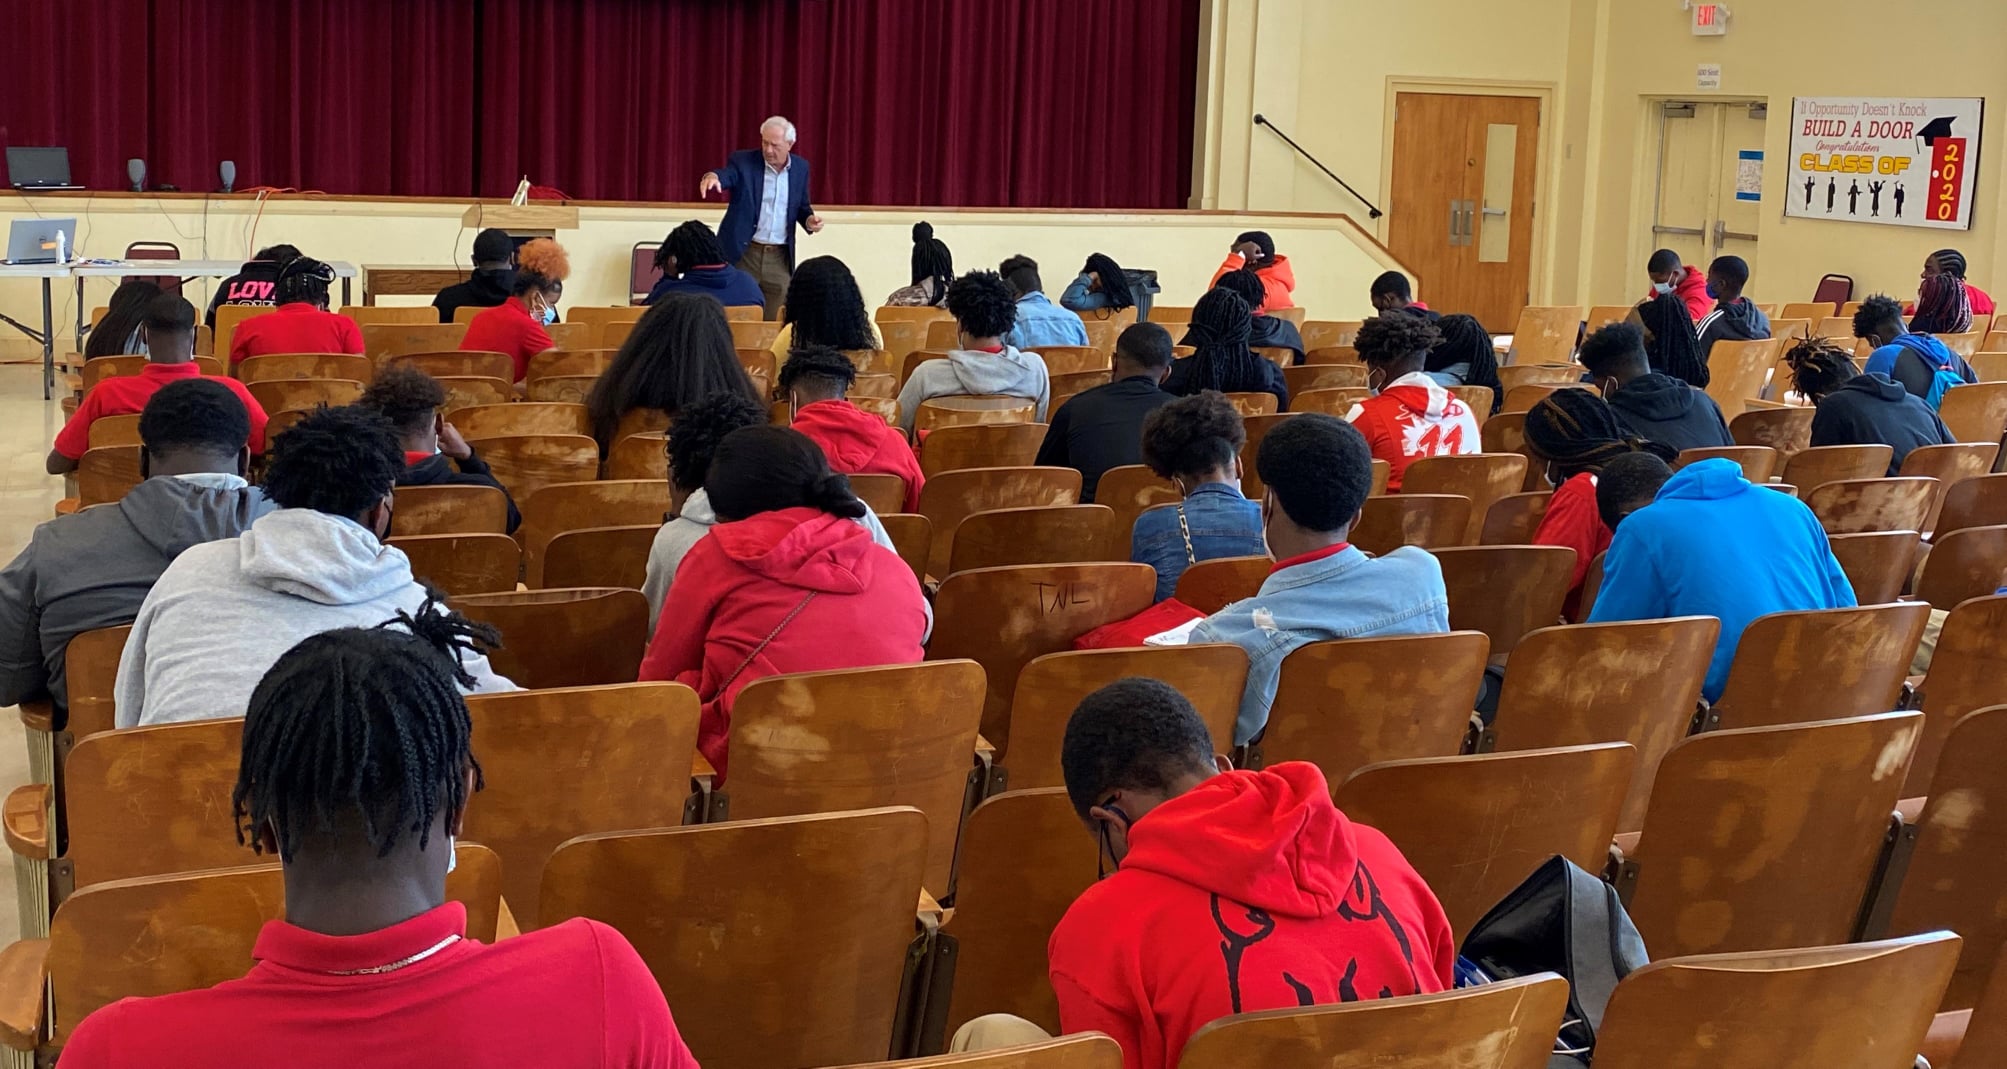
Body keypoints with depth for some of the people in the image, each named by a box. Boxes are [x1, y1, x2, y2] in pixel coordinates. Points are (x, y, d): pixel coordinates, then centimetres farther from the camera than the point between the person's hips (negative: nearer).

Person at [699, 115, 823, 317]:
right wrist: (712, 176, -49)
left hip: (779, 258, 3)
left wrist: (809, 220, -7)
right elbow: (726, 175, -24)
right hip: (743, 253, -2)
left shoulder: (800, 167, 6)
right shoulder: (743, 161, -5)